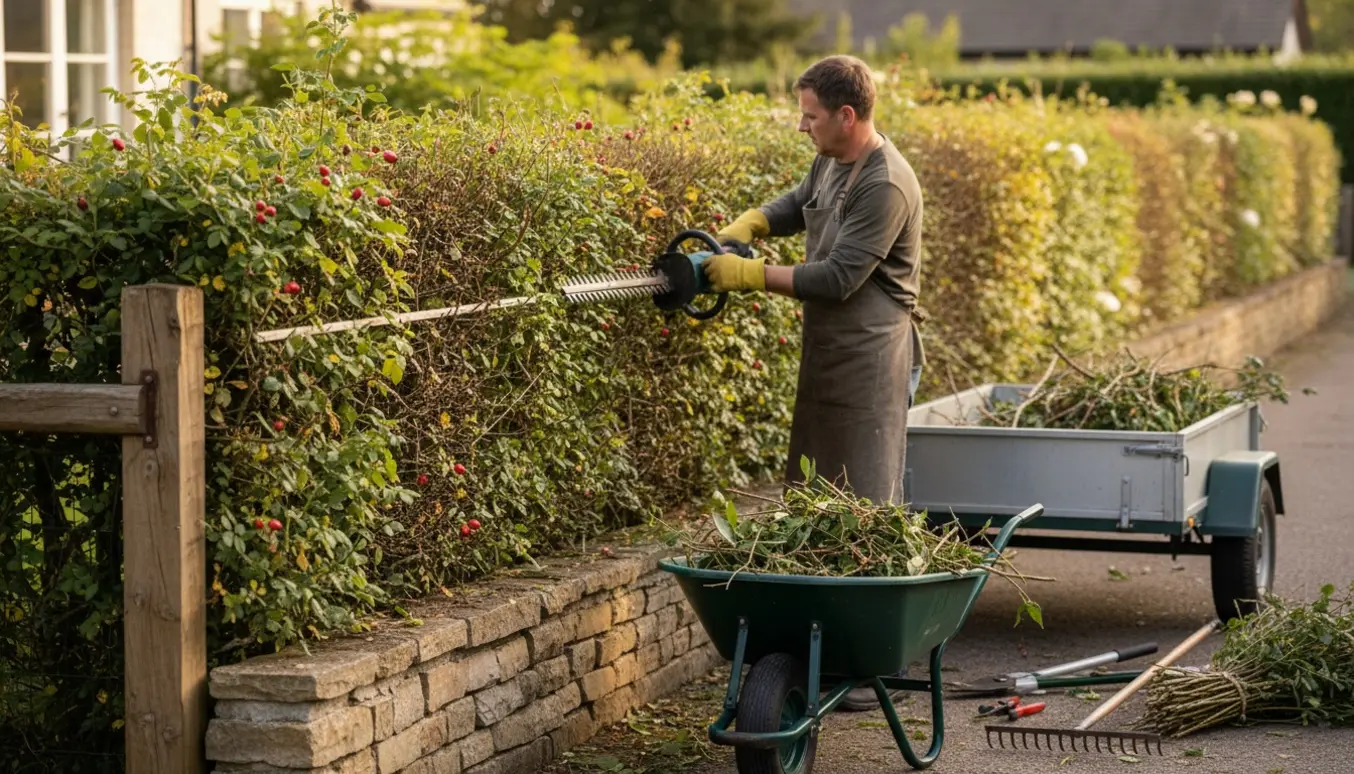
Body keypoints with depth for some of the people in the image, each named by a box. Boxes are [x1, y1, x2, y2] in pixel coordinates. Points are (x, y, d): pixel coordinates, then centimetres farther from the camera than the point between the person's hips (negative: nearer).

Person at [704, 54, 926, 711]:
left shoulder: (885, 187, -20)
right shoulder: (832, 163, 10)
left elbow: (839, 278, -21)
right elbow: (798, 204, 30)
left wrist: (749, 274, -15)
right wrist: (743, 227, 11)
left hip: (869, 366, -10)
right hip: (826, 359, 10)